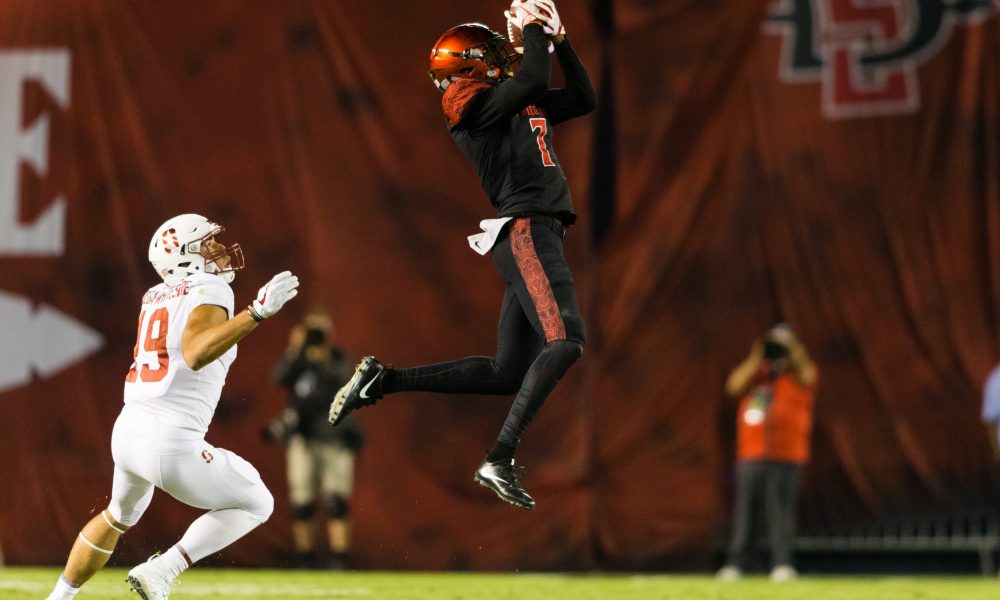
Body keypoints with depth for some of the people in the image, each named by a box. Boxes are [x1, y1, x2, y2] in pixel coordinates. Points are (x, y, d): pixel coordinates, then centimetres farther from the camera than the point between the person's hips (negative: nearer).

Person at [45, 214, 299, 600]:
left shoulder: (155, 297, 14)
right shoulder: (210, 291, -9)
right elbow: (196, 354, -27)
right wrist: (258, 312, -32)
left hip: (127, 433, 8)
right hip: (171, 445, -8)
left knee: (120, 516, 36)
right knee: (256, 505, 12)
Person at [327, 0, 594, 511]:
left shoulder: (522, 106, 23)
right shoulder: (474, 104, -3)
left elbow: (583, 99, 27)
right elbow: (533, 79, -19)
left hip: (538, 237, 9)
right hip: (524, 232, -9)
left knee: (508, 373, 6)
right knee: (565, 341, -25)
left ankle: (382, 380, 11)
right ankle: (500, 460, -29)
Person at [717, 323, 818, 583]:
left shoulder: (798, 375, 8)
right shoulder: (755, 374, 17)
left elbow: (808, 373, -15)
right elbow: (734, 386, 0)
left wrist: (791, 346, -12)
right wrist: (757, 357, -1)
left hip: (785, 456, -3)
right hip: (750, 456, 3)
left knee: (780, 510, -7)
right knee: (744, 510, 2)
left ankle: (782, 564, -6)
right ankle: (735, 563, 2)